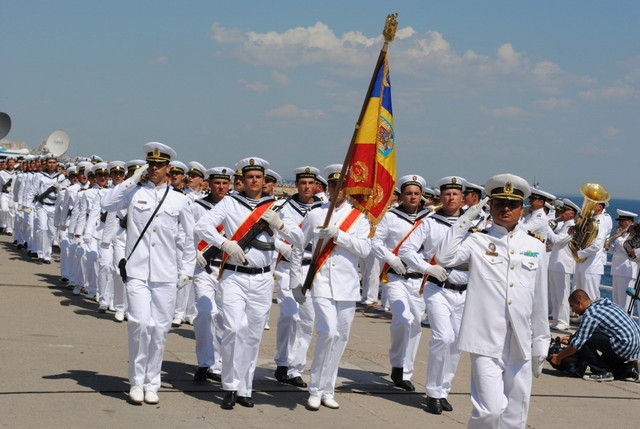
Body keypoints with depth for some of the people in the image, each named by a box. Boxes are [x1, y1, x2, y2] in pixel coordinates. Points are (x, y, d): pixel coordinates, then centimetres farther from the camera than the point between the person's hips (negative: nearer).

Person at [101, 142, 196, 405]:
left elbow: (193, 236, 14)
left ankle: (152, 384, 17)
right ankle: (137, 381, 1)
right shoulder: (135, 193, 5)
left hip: (166, 275, 2)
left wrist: (188, 268, 9)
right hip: (137, 272, -1)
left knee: (159, 329, 4)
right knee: (140, 323, -14)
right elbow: (107, 204, -12)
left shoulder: (180, 200, 8)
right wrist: (132, 180, -9)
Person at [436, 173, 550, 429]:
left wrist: (540, 343, 14)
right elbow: (444, 257, -14)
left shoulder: (535, 246, 10)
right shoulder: (477, 241, 3)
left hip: (520, 345, 4)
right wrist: (466, 219, -9)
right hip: (486, 341, -3)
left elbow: (539, 299, 14)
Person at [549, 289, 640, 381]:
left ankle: (602, 373, -1)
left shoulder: (590, 314, -12)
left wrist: (558, 357, 3)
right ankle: (628, 369, 16)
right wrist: (571, 339, 32)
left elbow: (576, 345, -11)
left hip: (626, 348, -10)